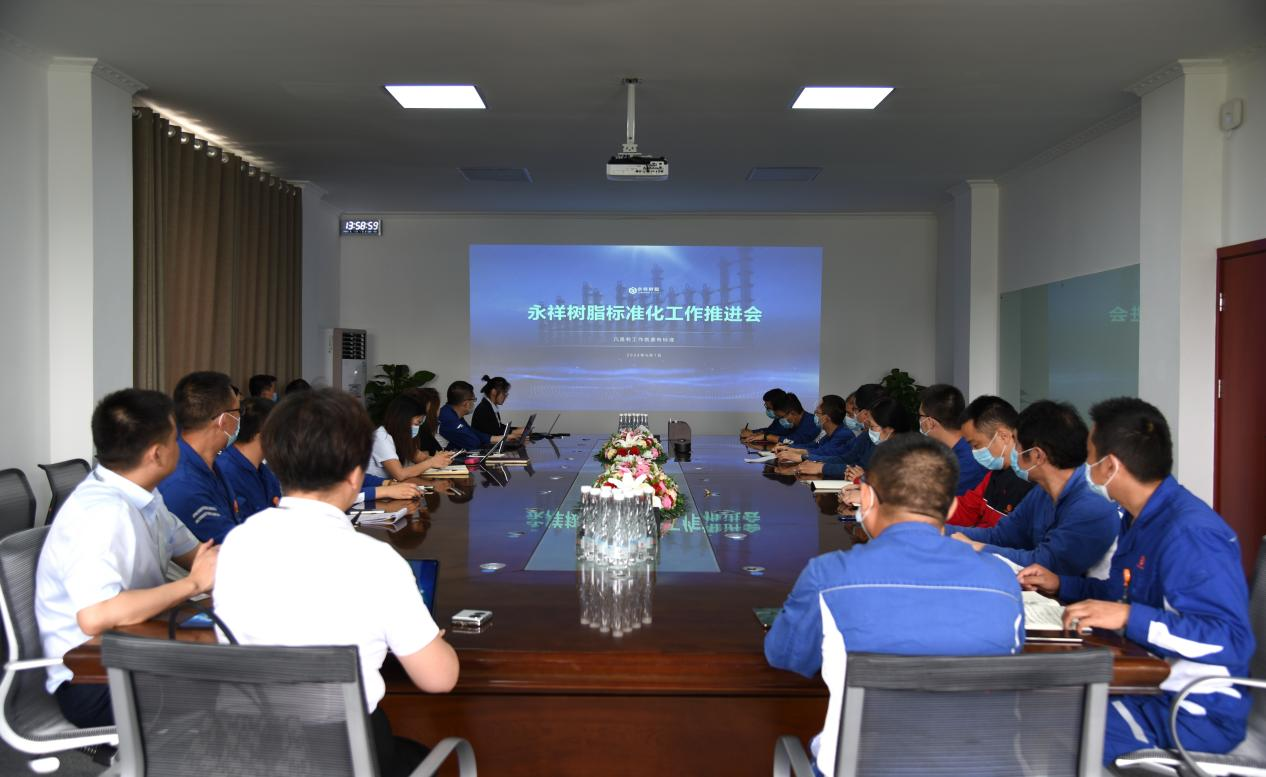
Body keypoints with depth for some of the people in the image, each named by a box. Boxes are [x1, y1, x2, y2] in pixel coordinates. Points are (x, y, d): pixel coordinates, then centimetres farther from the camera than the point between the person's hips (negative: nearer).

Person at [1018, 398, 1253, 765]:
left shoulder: (1191, 534, -23)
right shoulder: (1141, 518, 9)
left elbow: (1232, 640, -29)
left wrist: (1130, 617, -36)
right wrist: (1061, 586, 14)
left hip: (1193, 712, -9)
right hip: (1147, 685, 10)